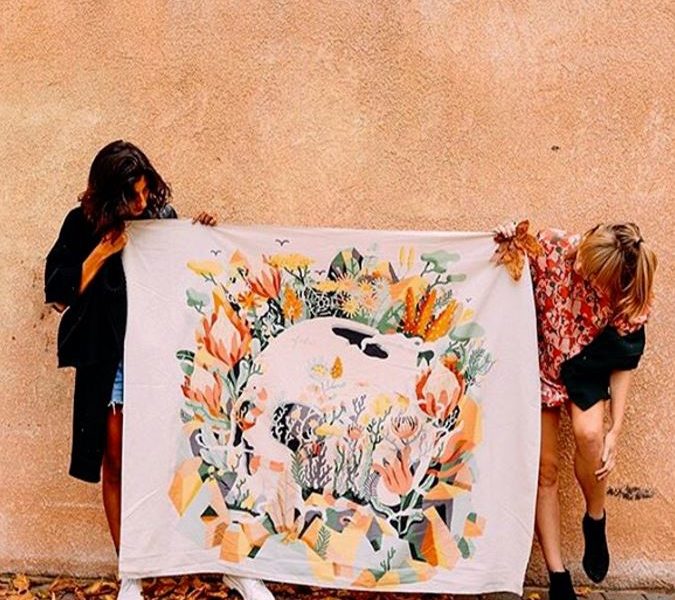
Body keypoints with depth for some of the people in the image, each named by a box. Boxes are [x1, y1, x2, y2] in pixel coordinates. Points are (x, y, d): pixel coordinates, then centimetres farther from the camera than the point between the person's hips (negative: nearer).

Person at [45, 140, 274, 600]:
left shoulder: (162, 214, 1)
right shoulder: (84, 225, -2)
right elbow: (59, 293, -4)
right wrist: (101, 253, -14)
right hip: (110, 361, 0)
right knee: (115, 464, 6)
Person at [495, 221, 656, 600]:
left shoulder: (630, 299, -22)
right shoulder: (552, 248, -23)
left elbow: (622, 366, -12)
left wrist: (615, 431, -15)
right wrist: (508, 244, -27)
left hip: (586, 364, -1)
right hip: (540, 361, 1)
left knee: (589, 433, -30)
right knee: (545, 467, -4)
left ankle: (595, 520, 1)